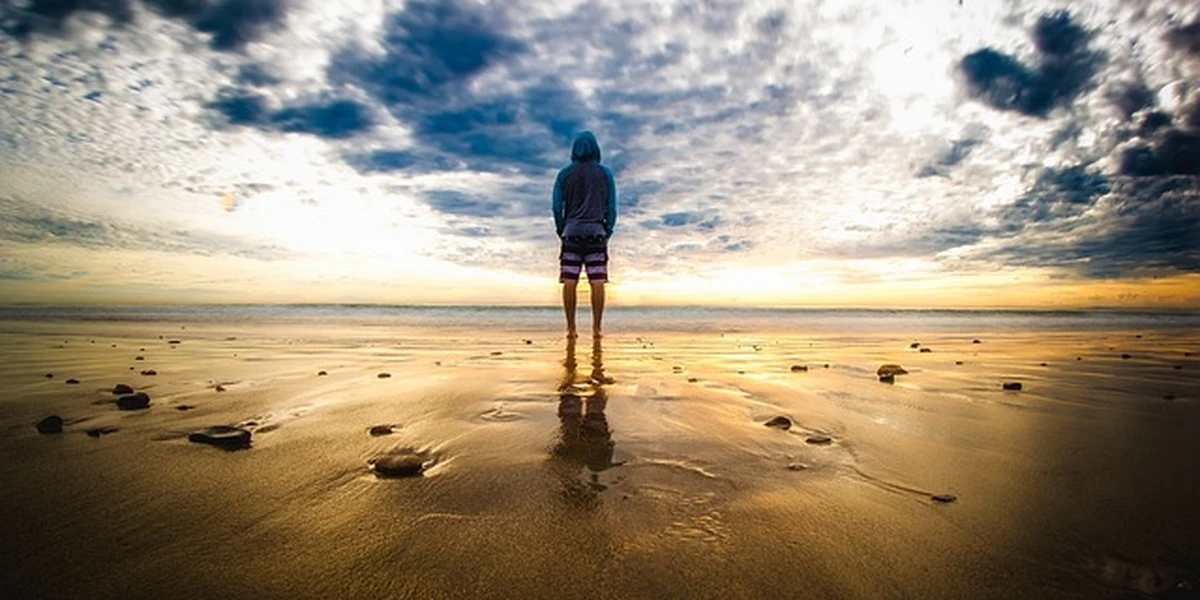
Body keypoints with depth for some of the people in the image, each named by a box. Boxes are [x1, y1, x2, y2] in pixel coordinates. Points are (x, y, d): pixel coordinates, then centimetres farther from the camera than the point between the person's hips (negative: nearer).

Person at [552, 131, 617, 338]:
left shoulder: (565, 174, 8)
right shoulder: (605, 173, 7)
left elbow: (556, 206, 4)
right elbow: (611, 207, 5)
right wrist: (608, 232, 14)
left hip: (572, 232, 0)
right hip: (596, 231, 0)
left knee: (569, 282, -1)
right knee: (597, 282, -2)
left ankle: (571, 328, -2)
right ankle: (596, 328, -3)